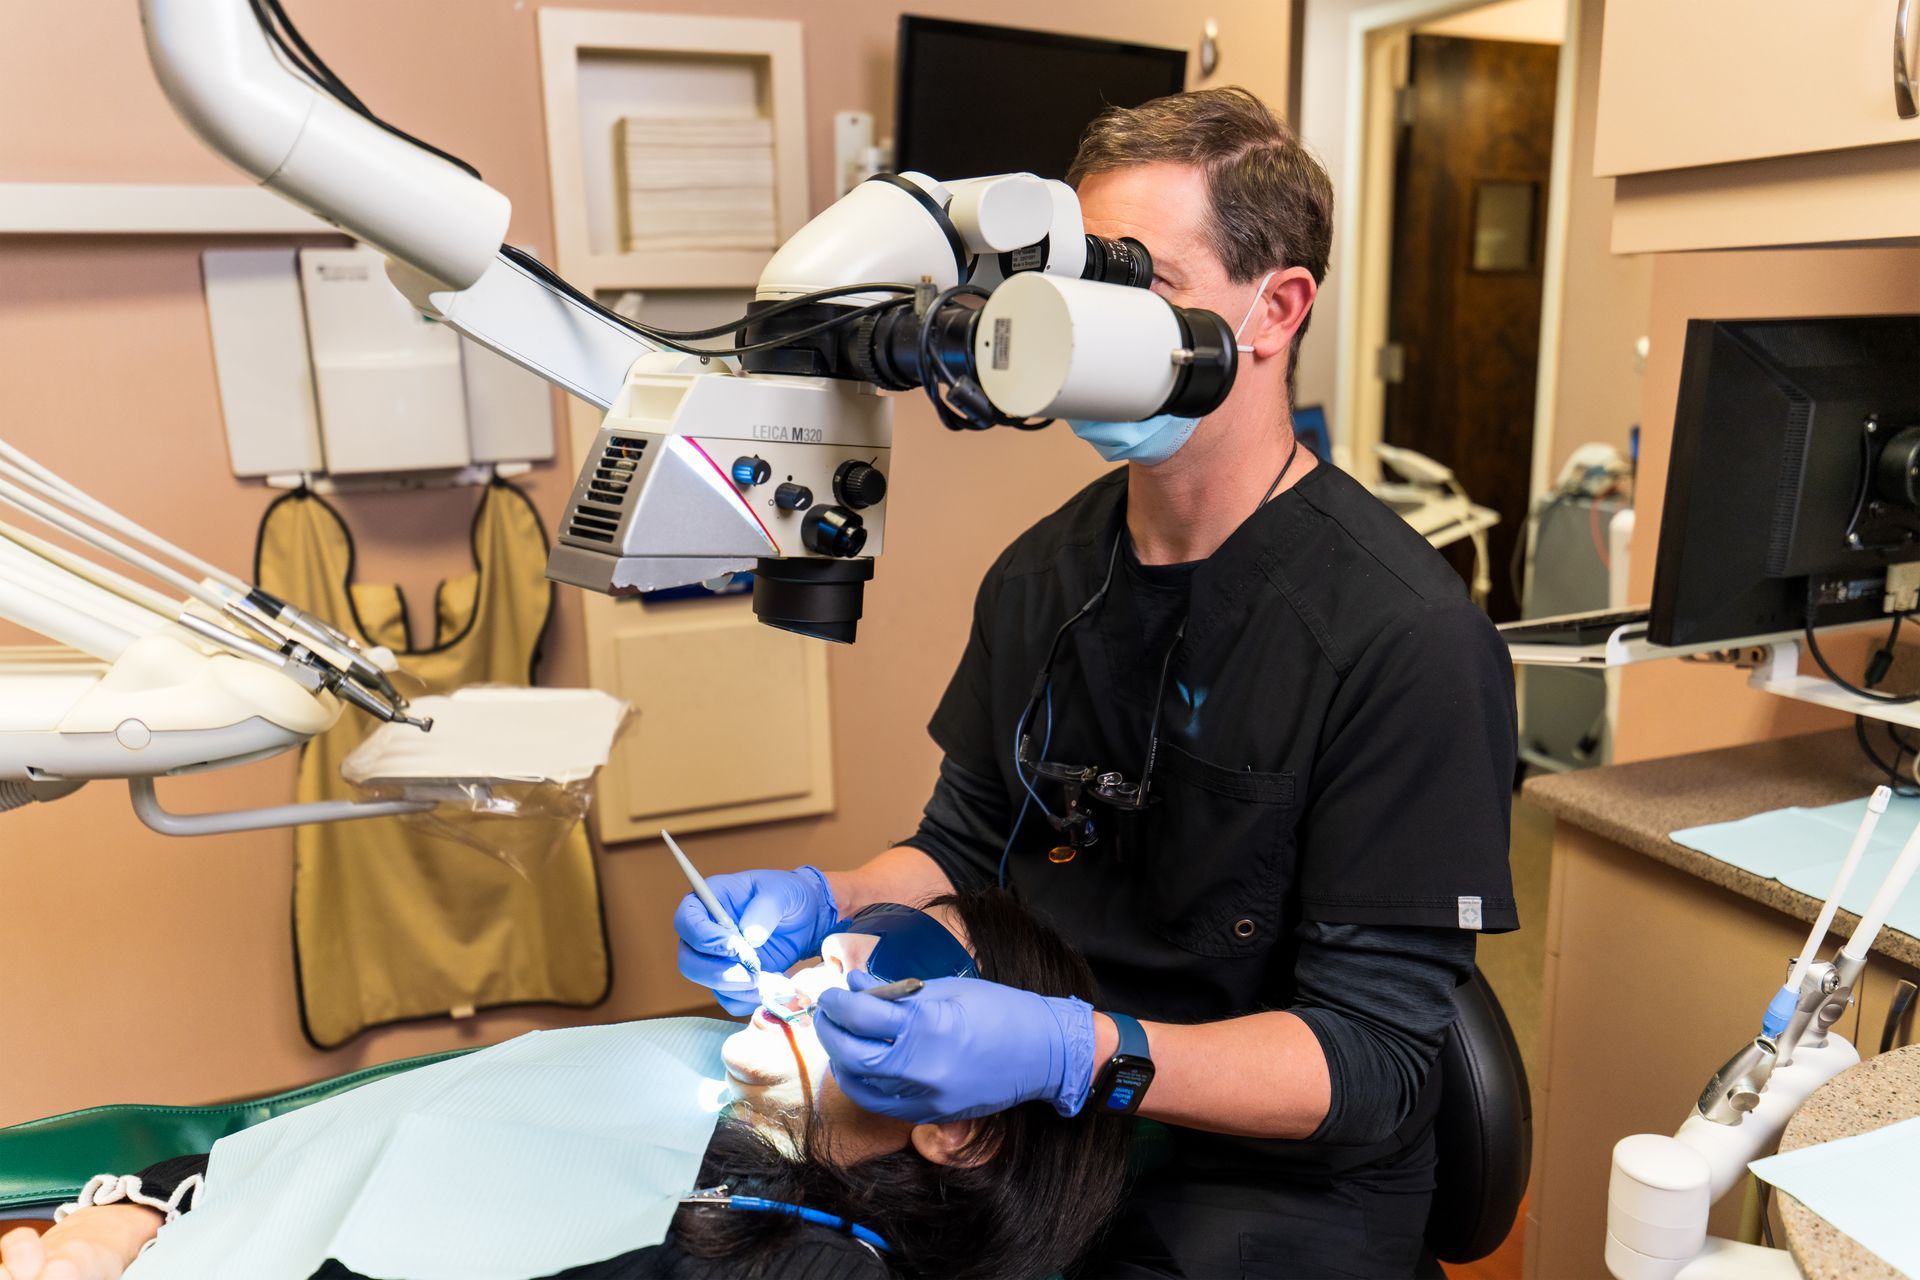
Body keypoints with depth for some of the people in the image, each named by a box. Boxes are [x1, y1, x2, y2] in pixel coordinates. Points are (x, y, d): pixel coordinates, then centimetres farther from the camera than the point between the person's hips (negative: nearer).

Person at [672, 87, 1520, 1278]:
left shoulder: (1408, 639, -19)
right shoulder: (1043, 576, 2)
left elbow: (1377, 1058, -17)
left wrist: (1079, 1055, -31)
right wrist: (822, 902, -9)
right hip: (1033, 1134, 5)